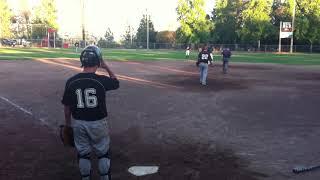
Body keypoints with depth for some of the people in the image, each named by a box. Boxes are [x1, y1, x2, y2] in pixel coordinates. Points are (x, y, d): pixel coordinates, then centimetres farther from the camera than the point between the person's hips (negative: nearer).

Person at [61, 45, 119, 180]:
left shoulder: (71, 81, -9)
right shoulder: (101, 80, -17)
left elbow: (67, 106, -1)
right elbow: (116, 82, 6)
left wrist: (68, 123, 13)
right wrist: (106, 67, 11)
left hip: (79, 123, 2)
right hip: (98, 123, -2)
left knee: (83, 154, 19)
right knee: (103, 153, 17)